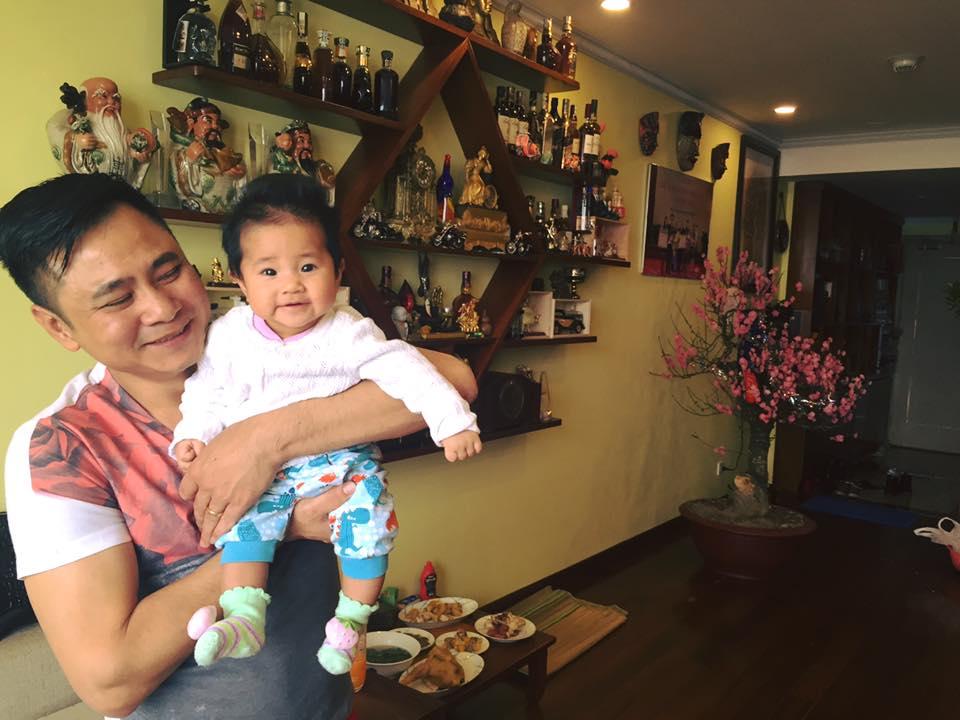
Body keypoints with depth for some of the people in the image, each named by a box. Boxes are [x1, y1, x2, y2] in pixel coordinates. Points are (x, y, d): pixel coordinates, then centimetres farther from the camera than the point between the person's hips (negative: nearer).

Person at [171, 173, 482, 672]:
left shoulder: (349, 333, -11)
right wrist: (192, 433, -7)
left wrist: (453, 422, -23)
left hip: (342, 460, -2)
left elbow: (404, 369, -15)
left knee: (369, 514, -20)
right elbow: (207, 391, 9)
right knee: (244, 519, -20)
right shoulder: (229, 335, -4)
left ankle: (351, 620, -2)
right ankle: (243, 620, -9)